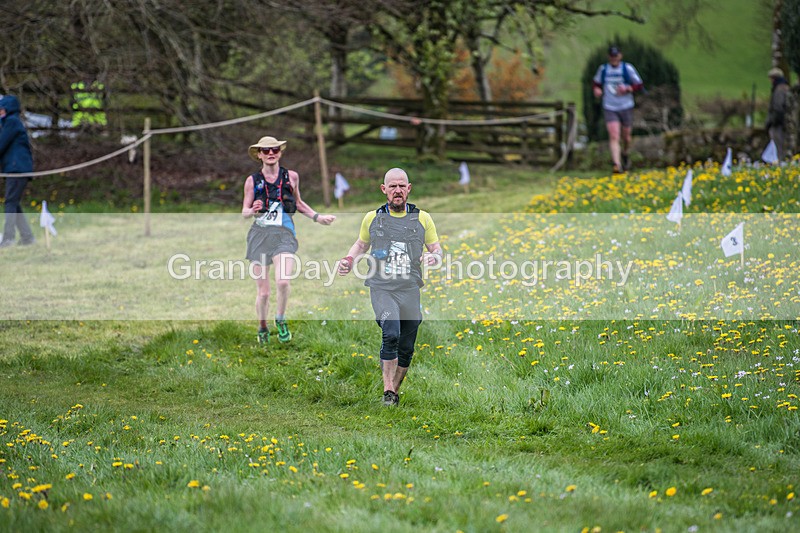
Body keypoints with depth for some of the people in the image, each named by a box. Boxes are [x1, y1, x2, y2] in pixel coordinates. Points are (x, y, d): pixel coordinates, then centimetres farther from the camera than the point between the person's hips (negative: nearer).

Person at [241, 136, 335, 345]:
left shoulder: (291, 177, 9)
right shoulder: (252, 181, 5)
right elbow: (244, 212, 8)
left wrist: (317, 217, 17)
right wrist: (253, 210, -14)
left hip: (284, 234, 0)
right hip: (260, 234, 0)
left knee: (283, 282, -23)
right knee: (263, 292, 0)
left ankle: (281, 320, 4)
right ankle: (262, 327, 26)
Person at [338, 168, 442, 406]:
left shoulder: (422, 219, 8)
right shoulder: (372, 218, 8)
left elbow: (437, 249, 14)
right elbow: (361, 244, 24)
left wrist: (434, 257, -9)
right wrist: (349, 260, 5)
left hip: (410, 290, 2)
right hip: (382, 288, -2)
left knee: (406, 349, 5)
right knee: (391, 335, -25)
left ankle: (394, 392, 24)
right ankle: (387, 392, -19)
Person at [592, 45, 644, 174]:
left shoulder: (627, 68, -4)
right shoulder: (603, 69, 3)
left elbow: (639, 85, -1)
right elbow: (596, 82, 19)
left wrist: (627, 88, -19)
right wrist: (596, 89, -3)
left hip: (626, 108, 0)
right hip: (609, 108, 0)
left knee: (626, 137, 12)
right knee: (614, 136, -16)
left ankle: (625, 154, 44)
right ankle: (617, 164, -23)